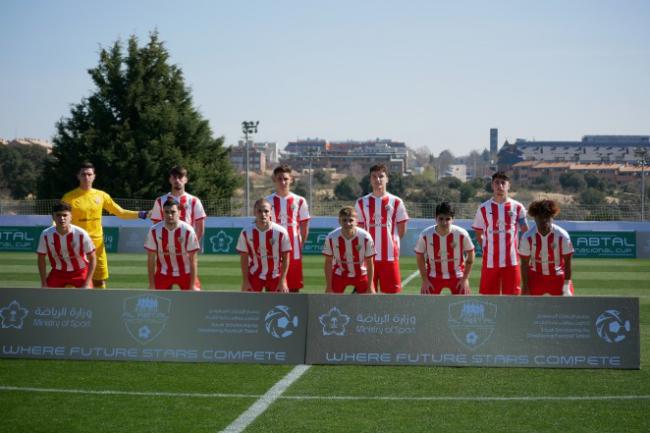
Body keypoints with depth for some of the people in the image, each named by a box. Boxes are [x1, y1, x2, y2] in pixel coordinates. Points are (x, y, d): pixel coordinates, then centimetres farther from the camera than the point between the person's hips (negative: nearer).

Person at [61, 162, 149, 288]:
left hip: (97, 244, 4)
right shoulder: (69, 197, -5)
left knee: (100, 282, 10)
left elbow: (120, 212, 12)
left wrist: (140, 214, 0)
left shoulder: (101, 195, 6)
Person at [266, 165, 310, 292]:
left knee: (294, 287, 5)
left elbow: (304, 227, 8)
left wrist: (301, 246, 2)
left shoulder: (299, 201, 4)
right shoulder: (268, 201, 2)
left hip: (294, 252, 1)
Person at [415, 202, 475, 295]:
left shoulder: (462, 234, -19)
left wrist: (465, 279, -6)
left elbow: (470, 254, -4)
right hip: (433, 276, 0)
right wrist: (424, 280, -5)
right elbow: (419, 256, -3)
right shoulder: (425, 235, -18)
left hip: (457, 276, 0)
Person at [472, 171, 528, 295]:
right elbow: (478, 234, 11)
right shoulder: (484, 208, 3)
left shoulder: (517, 207, 3)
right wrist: (486, 248, 0)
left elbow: (526, 233, 9)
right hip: (490, 261, 0)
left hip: (511, 261, 0)